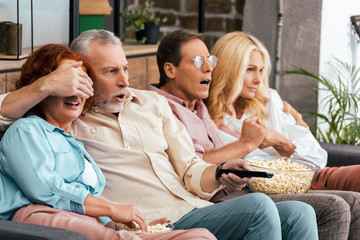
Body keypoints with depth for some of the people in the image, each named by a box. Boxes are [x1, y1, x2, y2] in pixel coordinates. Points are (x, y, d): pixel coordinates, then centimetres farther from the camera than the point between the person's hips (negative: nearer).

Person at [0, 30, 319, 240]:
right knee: (259, 206, -25)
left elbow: (190, 172, 17)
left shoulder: (152, 103, 21)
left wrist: (220, 173, -6)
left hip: (196, 210, 7)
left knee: (298, 213, -11)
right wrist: (47, 85, -20)